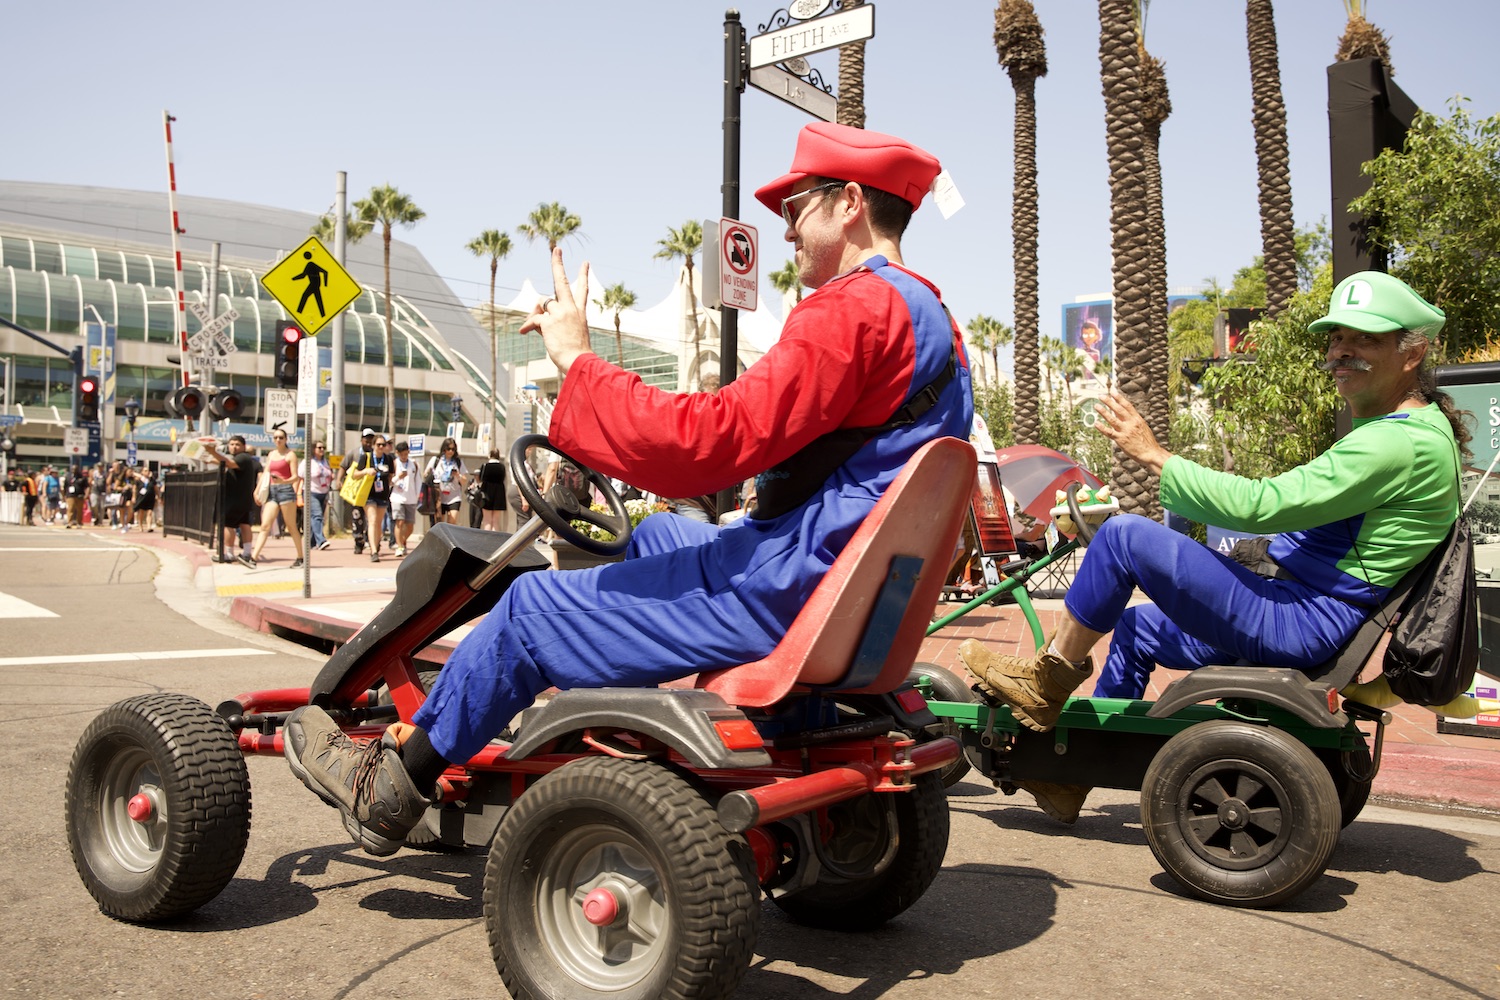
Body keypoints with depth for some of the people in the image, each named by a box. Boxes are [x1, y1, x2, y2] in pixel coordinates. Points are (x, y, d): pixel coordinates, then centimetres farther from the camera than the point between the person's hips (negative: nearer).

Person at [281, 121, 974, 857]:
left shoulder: (856, 307, -19)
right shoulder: (926, 315, 15)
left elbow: (710, 444, -25)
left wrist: (578, 361, -14)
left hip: (789, 588, -10)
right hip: (848, 580, 10)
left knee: (533, 609, 0)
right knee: (655, 537, 30)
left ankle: (391, 788, 18)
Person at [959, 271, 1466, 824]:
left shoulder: (1404, 441, -18)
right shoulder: (1403, 429, 17)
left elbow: (1257, 505, -24)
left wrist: (1152, 454, -17)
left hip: (1298, 625, -11)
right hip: (1306, 615, 11)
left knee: (1123, 535, -17)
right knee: (1137, 626, 23)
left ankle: (1046, 680, 0)